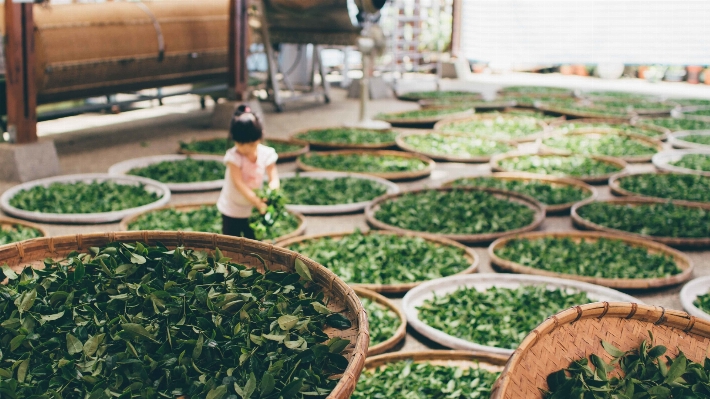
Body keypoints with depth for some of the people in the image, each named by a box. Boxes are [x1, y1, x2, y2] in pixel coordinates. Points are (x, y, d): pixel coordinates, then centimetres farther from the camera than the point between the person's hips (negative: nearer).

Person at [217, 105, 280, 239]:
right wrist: (258, 202, -39)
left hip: (254, 209, 3)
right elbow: (239, 183, -28)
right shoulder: (233, 156, -22)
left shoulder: (266, 154, -12)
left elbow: (274, 179, -15)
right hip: (232, 210, -3)